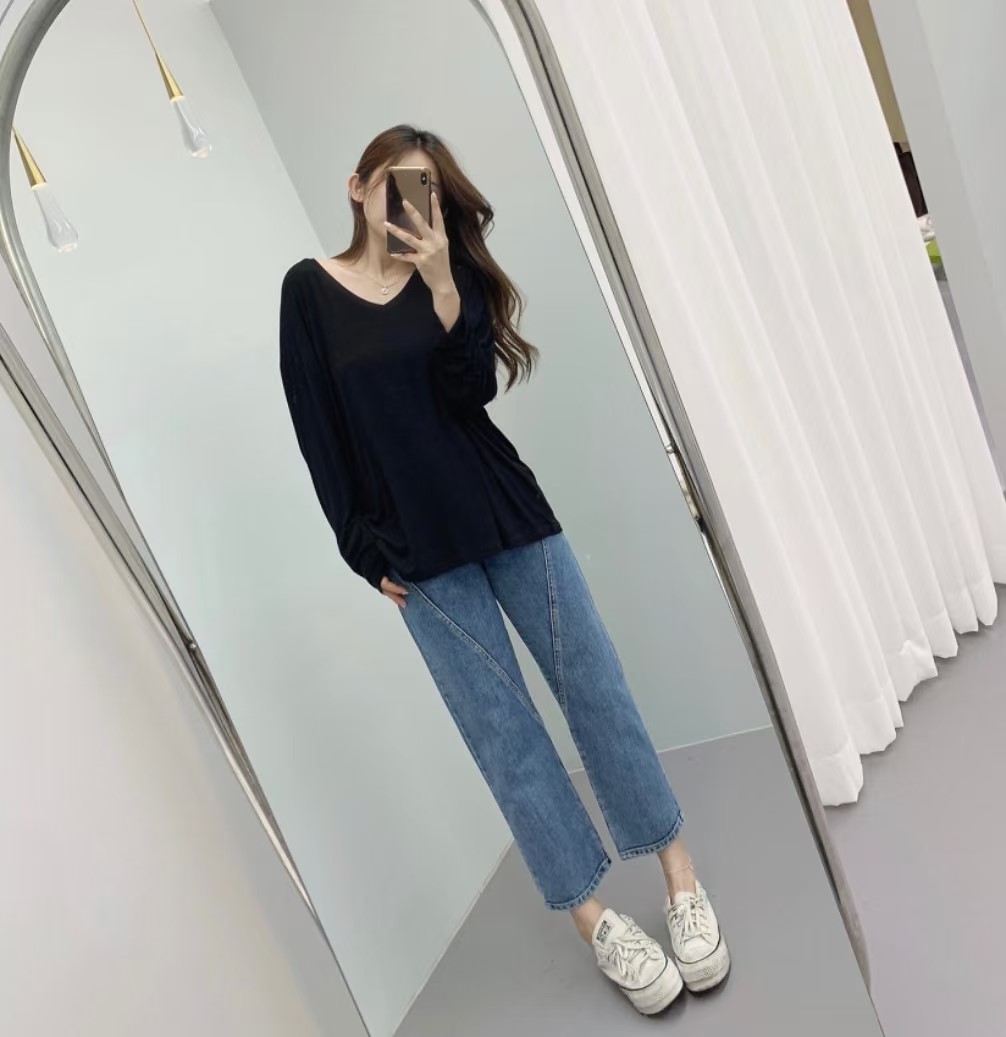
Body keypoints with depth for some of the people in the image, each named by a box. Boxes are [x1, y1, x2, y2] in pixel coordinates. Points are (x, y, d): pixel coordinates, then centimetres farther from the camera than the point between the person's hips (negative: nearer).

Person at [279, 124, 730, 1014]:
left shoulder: (449, 272, 8)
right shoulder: (309, 290, 3)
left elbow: (472, 393, -6)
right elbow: (320, 437, 0)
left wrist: (443, 287, -17)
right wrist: (366, 552, -4)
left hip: (506, 512, 2)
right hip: (417, 549, -2)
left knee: (594, 687, 3)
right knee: (503, 734, 1)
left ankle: (682, 881, 17)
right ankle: (596, 922, 13)